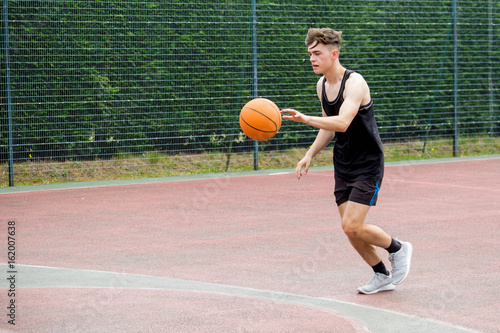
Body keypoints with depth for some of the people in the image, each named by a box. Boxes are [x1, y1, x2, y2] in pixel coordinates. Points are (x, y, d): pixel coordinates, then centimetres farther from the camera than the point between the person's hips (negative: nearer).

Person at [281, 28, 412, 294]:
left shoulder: (354, 83, -20)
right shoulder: (322, 86, 5)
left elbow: (342, 122, -36)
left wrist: (305, 119, -47)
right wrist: (310, 155, 8)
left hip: (368, 165, -8)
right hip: (343, 165, 8)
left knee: (352, 226, -14)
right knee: (350, 230, 5)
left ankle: (398, 248, 12)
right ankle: (383, 276, 22)